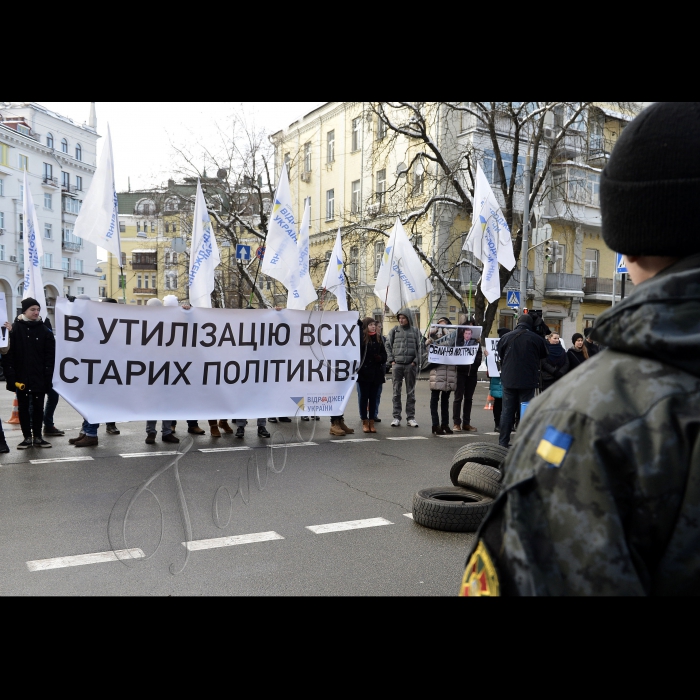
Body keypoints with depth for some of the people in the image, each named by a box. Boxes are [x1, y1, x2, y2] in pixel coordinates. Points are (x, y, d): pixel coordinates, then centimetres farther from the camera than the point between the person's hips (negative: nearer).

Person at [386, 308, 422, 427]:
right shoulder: (394, 330, 7)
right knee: (396, 392, 2)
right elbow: (388, 345, 7)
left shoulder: (415, 331, 6)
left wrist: (416, 361, -5)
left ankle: (410, 417, 11)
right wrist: (391, 360, -2)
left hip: (411, 365, 0)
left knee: (411, 392, 6)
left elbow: (420, 347, 5)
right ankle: (396, 417, 7)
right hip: (397, 364, 0)